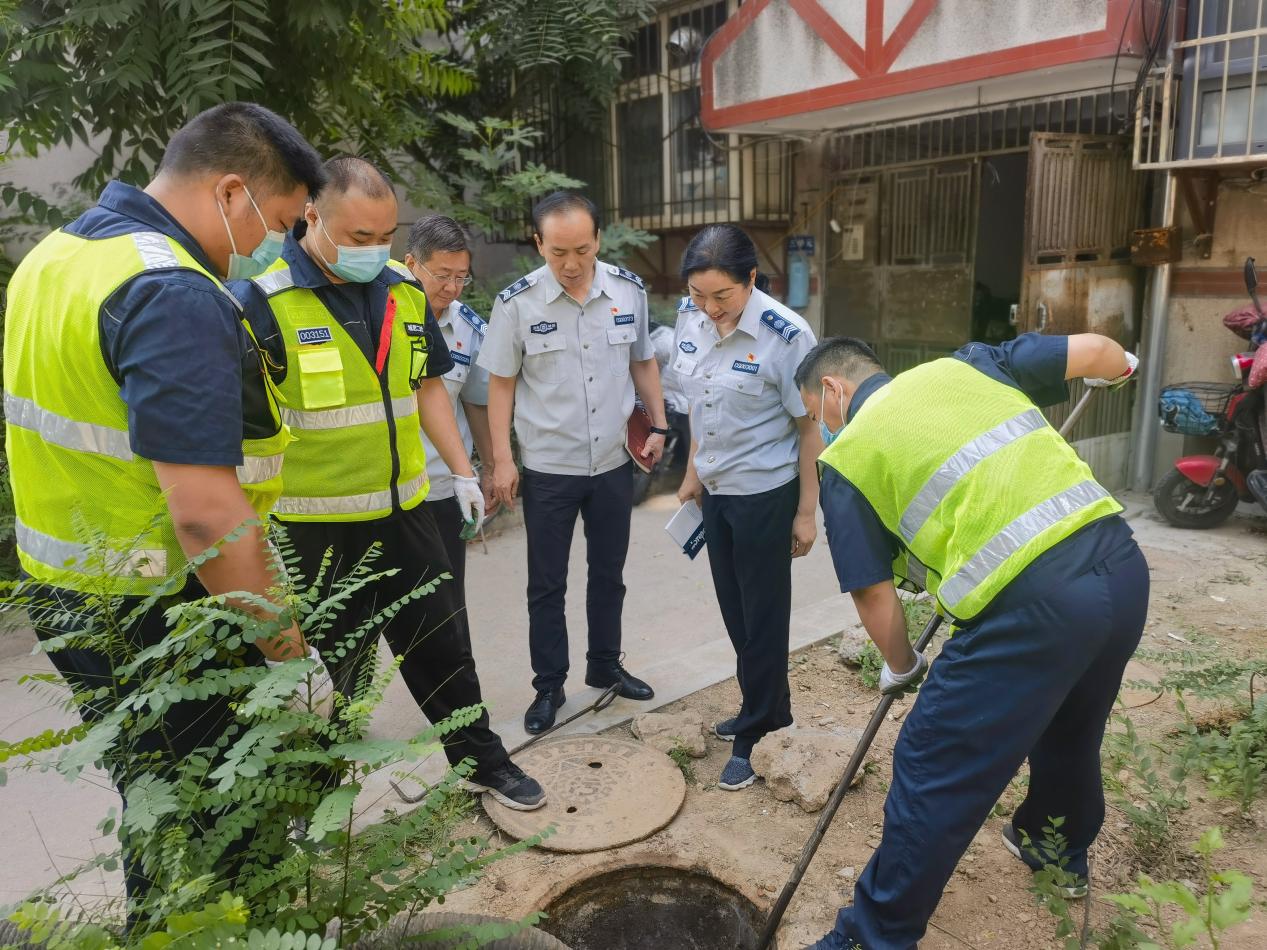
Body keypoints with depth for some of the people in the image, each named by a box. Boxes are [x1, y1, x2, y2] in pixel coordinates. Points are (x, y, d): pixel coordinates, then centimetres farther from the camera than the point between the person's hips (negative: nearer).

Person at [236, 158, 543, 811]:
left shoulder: (404, 292, 4)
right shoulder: (263, 299, -14)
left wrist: (462, 472, 11)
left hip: (404, 510, 5)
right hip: (316, 526, -5)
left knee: (441, 642, 16)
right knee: (329, 665, 11)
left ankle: (482, 760, 36)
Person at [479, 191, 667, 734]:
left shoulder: (629, 290, -4)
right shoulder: (517, 302, -12)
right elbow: (501, 382, -6)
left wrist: (658, 425, 3)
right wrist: (501, 459, -8)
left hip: (614, 463, 3)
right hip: (548, 468, -3)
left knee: (608, 573, 17)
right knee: (547, 584, 9)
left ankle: (605, 665, 36)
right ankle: (549, 687, 24)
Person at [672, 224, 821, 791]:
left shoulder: (786, 336, -21)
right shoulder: (691, 318, -3)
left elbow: (809, 428, -14)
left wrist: (806, 512, -11)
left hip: (765, 494, -6)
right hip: (716, 489, 7)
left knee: (761, 617, 7)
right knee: (734, 612, 17)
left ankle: (755, 736, 24)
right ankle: (771, 711, 38)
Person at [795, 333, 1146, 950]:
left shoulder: (847, 454, 3)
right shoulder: (967, 363, 16)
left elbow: (875, 597, 3)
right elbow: (1097, 351, 16)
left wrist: (900, 666, 23)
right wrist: (1117, 365, 41)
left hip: (1031, 603, -7)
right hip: (1122, 566, 7)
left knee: (932, 772, 9)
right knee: (1071, 729, 32)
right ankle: (1063, 851, 59)